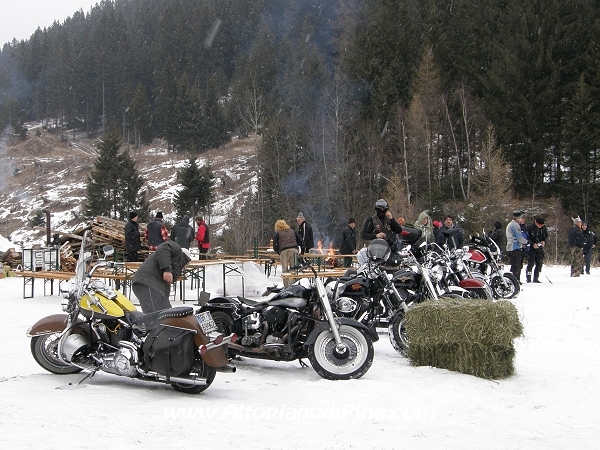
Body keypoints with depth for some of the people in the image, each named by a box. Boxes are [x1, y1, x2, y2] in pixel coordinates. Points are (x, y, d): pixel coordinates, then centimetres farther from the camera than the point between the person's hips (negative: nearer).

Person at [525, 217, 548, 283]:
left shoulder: (544, 227, 4)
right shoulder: (529, 228, -10)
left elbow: (546, 236, 14)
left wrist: (544, 242, -6)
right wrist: (533, 244, -20)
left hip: (540, 249, 5)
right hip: (531, 248, -5)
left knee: (539, 264, 5)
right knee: (530, 264, -9)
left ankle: (536, 279, 14)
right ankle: (528, 279, -1)